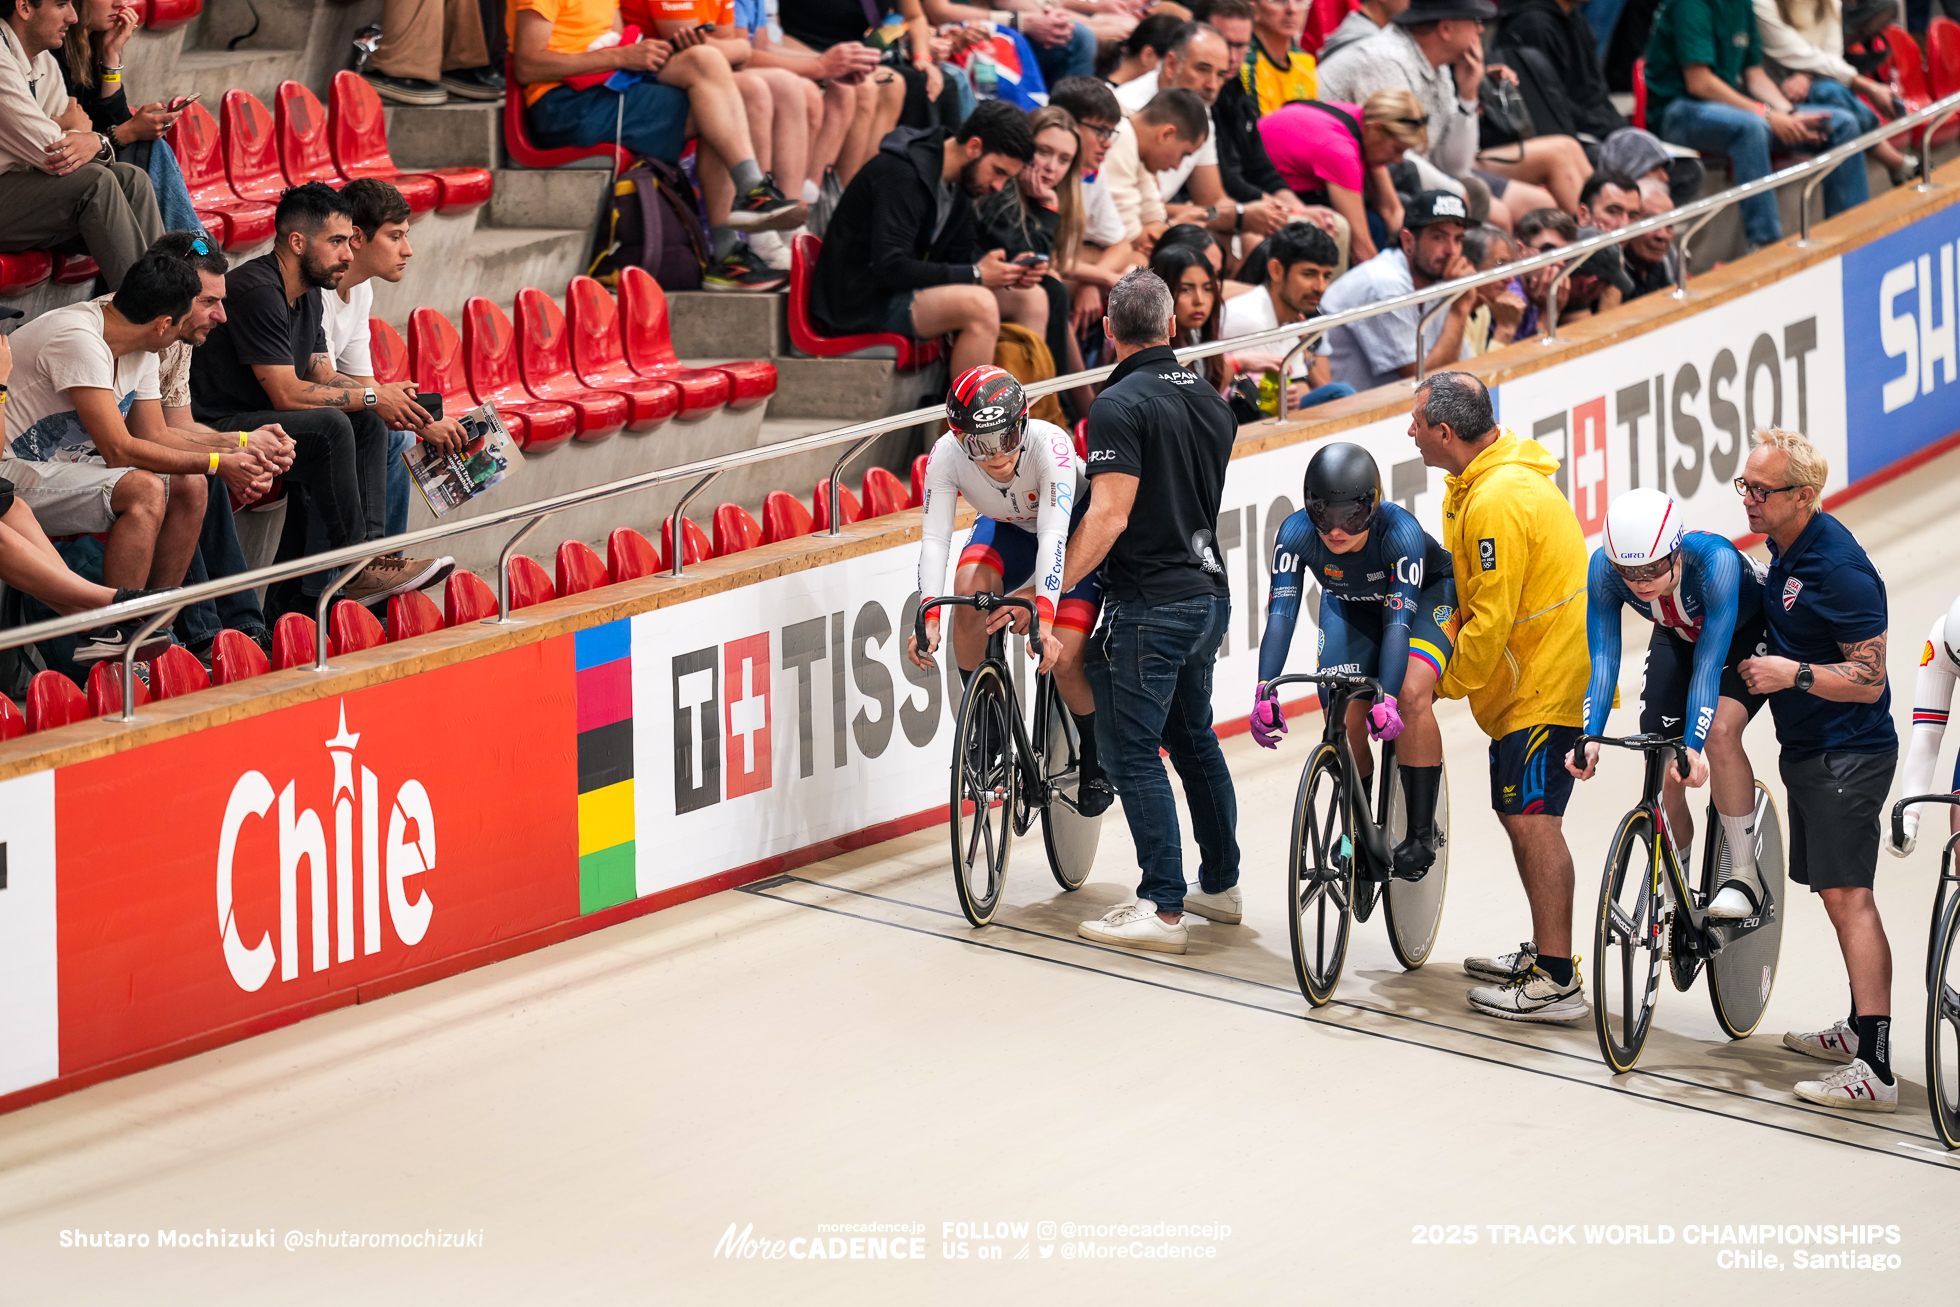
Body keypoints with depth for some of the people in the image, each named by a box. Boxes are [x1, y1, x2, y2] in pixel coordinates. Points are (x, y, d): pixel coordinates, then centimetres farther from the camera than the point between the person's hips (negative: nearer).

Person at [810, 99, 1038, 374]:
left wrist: (1008, 273, -6)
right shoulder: (903, 174, -22)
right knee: (979, 305, -32)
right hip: (859, 303, -10)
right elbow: (891, 268, -27)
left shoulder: (959, 180, 8)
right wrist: (975, 275, -23)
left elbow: (964, 251, 17)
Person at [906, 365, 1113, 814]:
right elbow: (934, 538, -33)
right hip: (1008, 528, 3)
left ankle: (1096, 760, 14)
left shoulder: (1050, 445, -39)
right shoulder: (947, 456, -30)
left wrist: (1044, 619, -57)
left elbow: (1053, 536, -46)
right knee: (969, 588, -29)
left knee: (1063, 659, -16)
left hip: (1077, 529, -3)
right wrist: (929, 617, -48)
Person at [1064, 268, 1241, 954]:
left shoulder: (1121, 406, -16)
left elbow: (1109, 516, -22)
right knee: (1194, 737, 21)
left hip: (1149, 605, -8)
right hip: (1209, 591, 8)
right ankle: (1220, 884, 29)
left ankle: (1162, 908, -6)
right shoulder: (1212, 402, 9)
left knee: (1132, 753, -4)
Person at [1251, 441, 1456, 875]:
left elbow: (1398, 620, -42)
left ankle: (1421, 834, -16)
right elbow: (1280, 614, -36)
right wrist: (1265, 691, -49)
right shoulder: (1297, 534, -31)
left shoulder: (1399, 531, -39)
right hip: (1351, 606, 4)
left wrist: (1387, 697, -54)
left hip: (1426, 595, -3)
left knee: (1411, 696, -27)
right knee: (1343, 717, -12)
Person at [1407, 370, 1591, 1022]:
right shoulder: (1490, 476, 9)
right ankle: (1544, 952, 28)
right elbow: (1468, 597, 16)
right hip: (1531, 675, 11)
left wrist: (1448, 682, -10)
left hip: (1546, 680, -11)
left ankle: (1557, 983, -11)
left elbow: (1491, 620, -23)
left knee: (1532, 818, -11)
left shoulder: (1497, 502, -25)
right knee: (1520, 814, 17)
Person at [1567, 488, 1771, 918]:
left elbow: (1709, 662, -43)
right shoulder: (1604, 568, -31)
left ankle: (1744, 875, -15)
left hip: (1748, 634, -4)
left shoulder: (1715, 560, -41)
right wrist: (1590, 738, -45)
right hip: (1677, 637, 4)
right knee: (1662, 776, -7)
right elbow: (1603, 659, -31)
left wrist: (1693, 746, -52)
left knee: (1720, 730, -29)